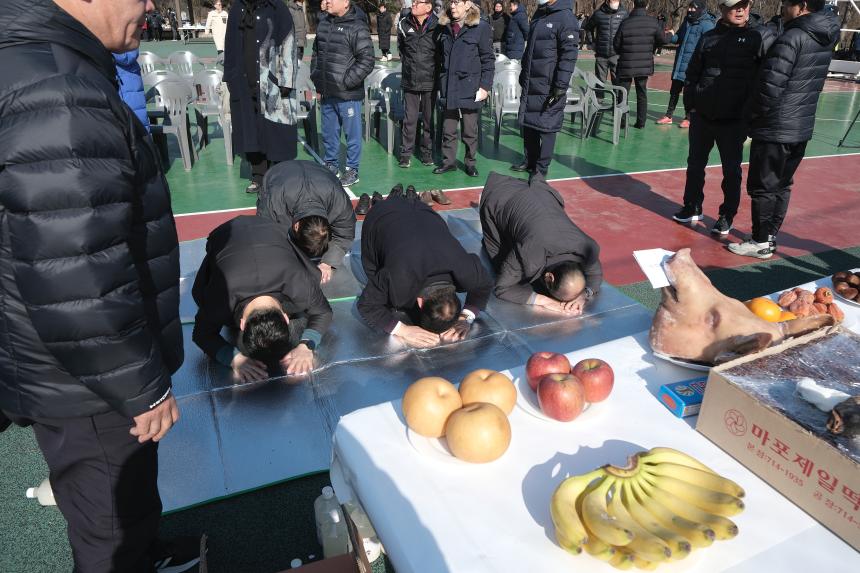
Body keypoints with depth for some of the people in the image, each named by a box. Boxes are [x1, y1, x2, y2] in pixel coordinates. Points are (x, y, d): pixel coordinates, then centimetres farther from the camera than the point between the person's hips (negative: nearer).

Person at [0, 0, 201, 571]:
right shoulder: (59, 100, -29)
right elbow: (78, 292, -31)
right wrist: (142, 391, -17)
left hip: (73, 373, 9)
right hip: (88, 393, -9)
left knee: (126, 502, 32)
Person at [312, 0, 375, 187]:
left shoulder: (357, 27, -12)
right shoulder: (323, 23, 10)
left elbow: (366, 61, -16)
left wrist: (346, 81, -16)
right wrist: (315, 76, 13)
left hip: (348, 94, -7)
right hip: (327, 93, 7)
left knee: (352, 133, 4)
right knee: (328, 132, 17)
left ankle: (352, 170, 17)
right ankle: (330, 164, 33)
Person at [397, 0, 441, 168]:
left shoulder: (437, 26, -9)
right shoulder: (404, 23, 0)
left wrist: (434, 69, 4)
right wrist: (407, 63, 15)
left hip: (430, 80, -1)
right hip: (410, 80, 1)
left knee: (428, 118, 8)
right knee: (409, 118, 3)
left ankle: (427, 151, 20)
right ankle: (406, 153, 12)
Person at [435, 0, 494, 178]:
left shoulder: (481, 27, -5)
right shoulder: (446, 27, 10)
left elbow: (488, 59, -5)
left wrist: (485, 86, -11)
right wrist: (441, 83, 13)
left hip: (470, 88, -4)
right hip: (448, 88, 4)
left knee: (470, 131, 6)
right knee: (448, 130, 10)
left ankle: (470, 162, 20)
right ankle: (448, 161, 22)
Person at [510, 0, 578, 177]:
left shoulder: (565, 18, -12)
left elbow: (569, 55, -17)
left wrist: (561, 86, -20)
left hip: (548, 87, -8)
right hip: (530, 84, 8)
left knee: (547, 128, 1)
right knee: (528, 123, 14)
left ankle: (542, 168, 11)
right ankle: (530, 161, 28)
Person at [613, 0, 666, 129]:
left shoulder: (625, 23, -12)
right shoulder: (653, 22, -7)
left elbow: (616, 44, -5)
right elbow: (662, 39, 1)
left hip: (626, 65, -2)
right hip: (645, 64, 2)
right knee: (642, 94, 13)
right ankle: (641, 122, 14)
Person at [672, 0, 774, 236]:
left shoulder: (760, 37, -2)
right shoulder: (709, 38, 6)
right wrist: (690, 104, 3)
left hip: (735, 120, -3)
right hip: (702, 116, 3)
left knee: (731, 170, 5)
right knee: (695, 164, 13)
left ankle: (727, 217, 17)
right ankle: (693, 208, 28)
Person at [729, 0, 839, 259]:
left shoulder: (792, 38, -17)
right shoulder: (825, 39, 9)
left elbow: (770, 88, -21)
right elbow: (805, 85, 13)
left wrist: (753, 115, -6)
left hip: (775, 130, -8)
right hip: (802, 129, 8)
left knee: (763, 188, 1)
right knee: (782, 186, 15)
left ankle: (761, 242, 8)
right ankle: (770, 237, 23)